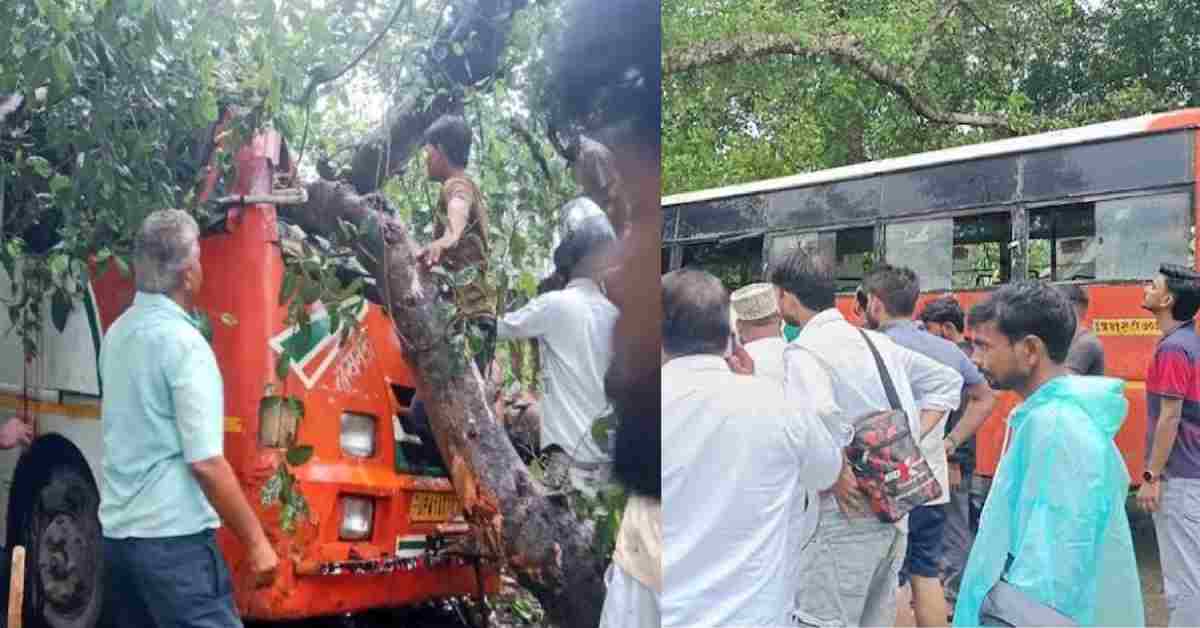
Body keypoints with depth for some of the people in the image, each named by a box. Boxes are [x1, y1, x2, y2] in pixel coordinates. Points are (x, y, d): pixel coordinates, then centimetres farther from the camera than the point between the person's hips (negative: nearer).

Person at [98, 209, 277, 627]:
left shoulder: (117, 334, 9)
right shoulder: (183, 342, -15)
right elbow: (205, 463, -19)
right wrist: (255, 541, -13)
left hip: (117, 531, 8)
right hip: (172, 538, -8)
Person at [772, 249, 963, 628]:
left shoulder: (803, 350, -11)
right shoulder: (877, 341, 12)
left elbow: (818, 416, -31)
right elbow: (946, 381, 19)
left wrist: (838, 476, -17)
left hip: (847, 510, -8)